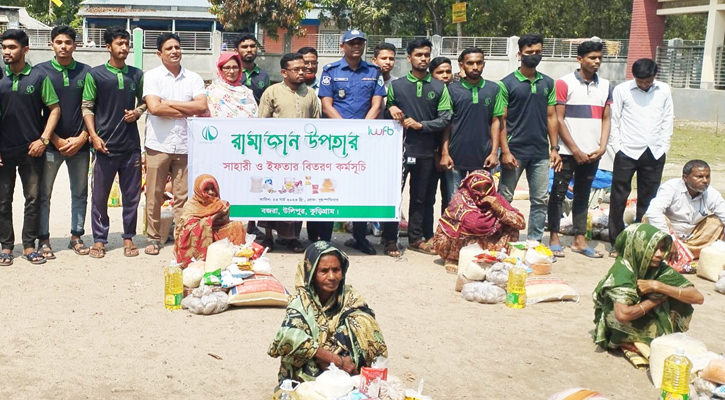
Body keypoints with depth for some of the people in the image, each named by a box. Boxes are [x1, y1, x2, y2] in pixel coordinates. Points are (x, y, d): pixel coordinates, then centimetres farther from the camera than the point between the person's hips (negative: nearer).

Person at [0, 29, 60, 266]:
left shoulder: (38, 77, -1)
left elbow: (54, 109, 1)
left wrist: (43, 139, -8)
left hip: (32, 149, -1)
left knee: (33, 199, 4)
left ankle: (29, 246, 14)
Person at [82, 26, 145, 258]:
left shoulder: (137, 75, 8)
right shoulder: (95, 74, -1)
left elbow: (144, 101, 18)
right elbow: (87, 107, -1)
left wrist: (137, 112, -4)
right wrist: (94, 136, -10)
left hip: (131, 145, 2)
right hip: (105, 144, -2)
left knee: (131, 195, 7)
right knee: (99, 195, 4)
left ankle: (128, 237, 19)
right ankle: (99, 239, 15)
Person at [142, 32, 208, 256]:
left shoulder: (193, 78, 9)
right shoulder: (152, 76, 2)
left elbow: (202, 106, -5)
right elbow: (154, 107, -12)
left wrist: (170, 103, -7)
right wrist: (188, 111, -7)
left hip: (185, 145, 2)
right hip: (158, 145, -2)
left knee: (183, 196, 3)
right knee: (154, 196, 2)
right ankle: (153, 238, 14)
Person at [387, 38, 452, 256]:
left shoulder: (439, 87, 7)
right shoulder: (396, 85, 6)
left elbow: (445, 119, 0)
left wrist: (421, 125, -11)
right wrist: (390, 108, -12)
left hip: (426, 151, 2)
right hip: (399, 149, -1)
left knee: (421, 197, 10)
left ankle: (416, 238, 21)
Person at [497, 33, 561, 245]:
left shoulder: (548, 83, 9)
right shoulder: (507, 83, -3)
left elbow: (551, 117, 10)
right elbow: (501, 120, -5)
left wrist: (554, 148, 4)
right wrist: (505, 151, -12)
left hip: (540, 152, 4)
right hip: (515, 151, -4)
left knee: (540, 200, 7)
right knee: (504, 198, 3)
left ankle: (535, 241, 16)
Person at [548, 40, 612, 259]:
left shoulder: (605, 86, 9)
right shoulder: (565, 83, -6)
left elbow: (606, 119, 11)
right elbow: (558, 120, -8)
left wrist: (602, 147, -3)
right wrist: (575, 150, -11)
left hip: (592, 153, 5)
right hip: (568, 151, -5)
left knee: (582, 196, 11)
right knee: (558, 194, 1)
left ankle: (579, 239, 17)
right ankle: (554, 238, 9)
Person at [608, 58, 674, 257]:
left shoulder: (664, 90, 6)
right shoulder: (621, 90, -2)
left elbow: (668, 121, 10)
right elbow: (614, 121, 1)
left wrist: (663, 148, 4)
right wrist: (617, 147, -5)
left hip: (655, 154, 2)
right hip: (627, 152, -2)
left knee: (648, 200, 7)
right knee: (619, 198, 1)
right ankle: (617, 243, 10)